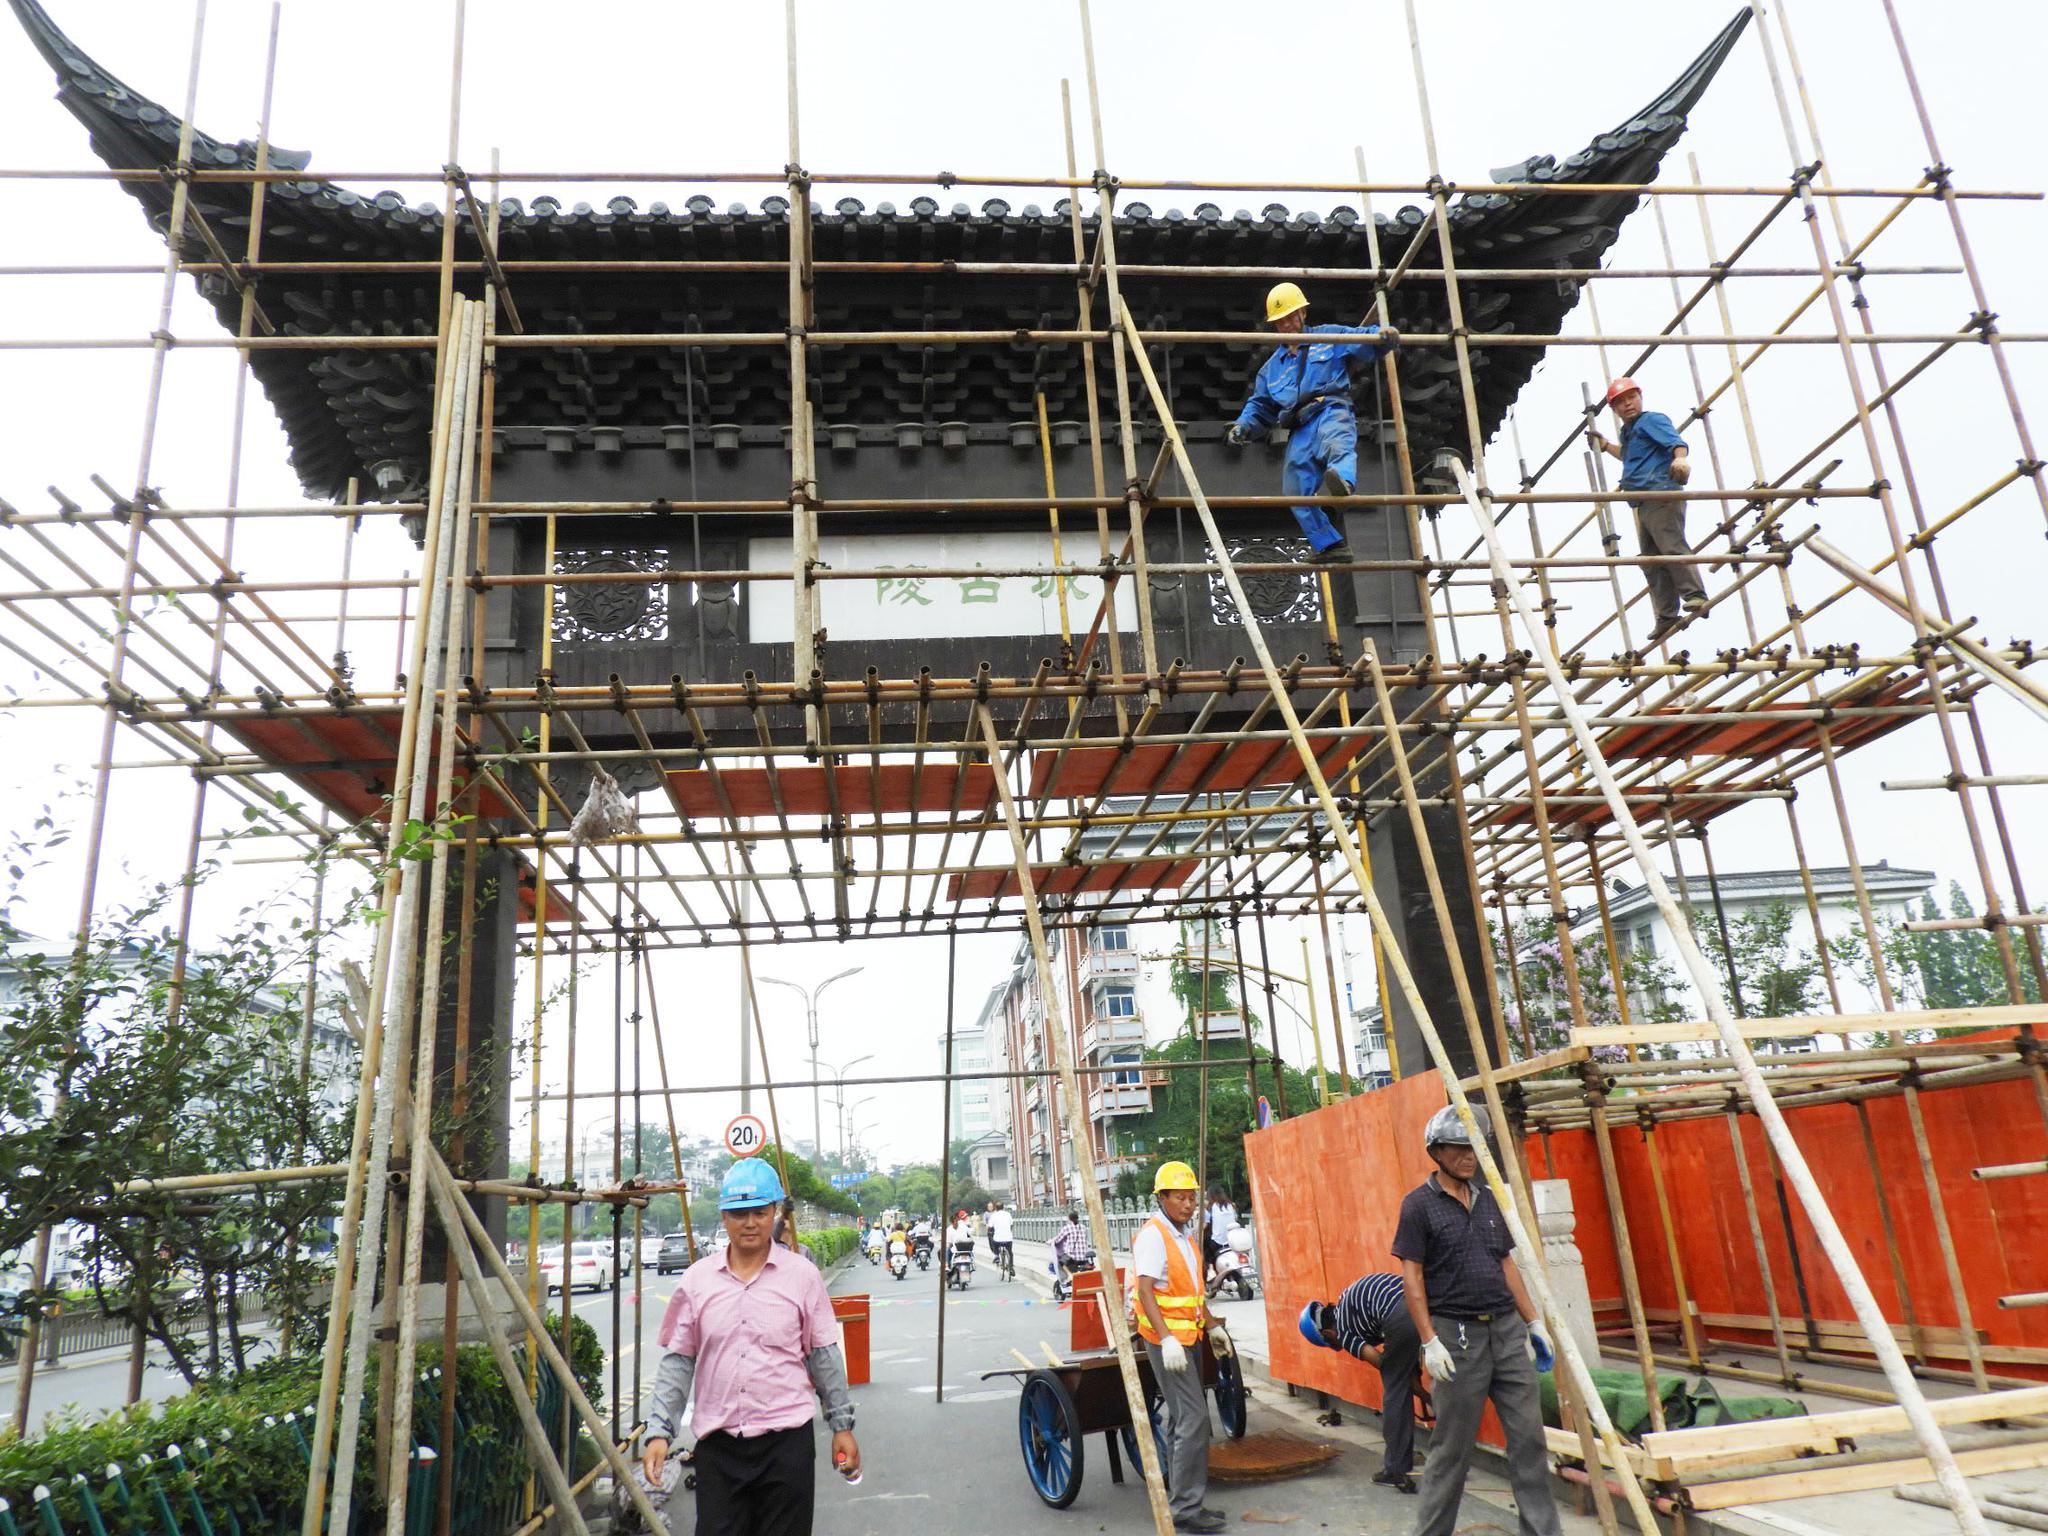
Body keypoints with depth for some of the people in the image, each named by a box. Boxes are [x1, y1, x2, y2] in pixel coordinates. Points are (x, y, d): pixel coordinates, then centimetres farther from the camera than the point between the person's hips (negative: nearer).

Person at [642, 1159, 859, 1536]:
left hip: (787, 1438, -1)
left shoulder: (802, 1276, -2)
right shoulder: (696, 1280, 2)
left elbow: (824, 1357, 4)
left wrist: (842, 1425, 5)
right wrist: (658, 1431, -1)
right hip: (717, 1443, 2)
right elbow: (677, 1362, 6)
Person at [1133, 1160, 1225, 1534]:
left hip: (1189, 1337, 9)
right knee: (1194, 1419, -12)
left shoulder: (1182, 1234, 13)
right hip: (1168, 1339, -9)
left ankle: (1180, 1499, 22)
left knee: (1181, 1418, 14)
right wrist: (1167, 1339, -29)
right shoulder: (1153, 1235, -15)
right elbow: (1145, 1291, -22)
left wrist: (1211, 1325, 23)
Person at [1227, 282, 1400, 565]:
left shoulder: (1330, 337, 19)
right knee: (1297, 493, -10)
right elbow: (1260, 406, 29)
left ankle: (1343, 481, -74)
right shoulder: (1272, 367, 32)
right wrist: (1243, 426, 7)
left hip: (1331, 412, -5)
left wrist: (1386, 336, -16)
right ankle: (1332, 547, -4)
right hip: (1299, 432, 5)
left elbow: (1368, 340, 9)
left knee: (1338, 445, -40)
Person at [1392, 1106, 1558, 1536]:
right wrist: (1429, 1342, -14)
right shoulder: (1419, 1205, -8)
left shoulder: (1489, 1199, 11)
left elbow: (1507, 1265, 16)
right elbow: (1411, 1277, -9)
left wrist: (1534, 1321, 12)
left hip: (1507, 1328, 6)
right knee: (1452, 1446, 3)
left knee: (1529, 1435, 7)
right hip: (1457, 1335, -6)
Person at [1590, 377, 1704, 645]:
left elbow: (1676, 441, -17)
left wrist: (1679, 459, -38)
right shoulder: (1628, 431, 26)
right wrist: (1605, 445, 44)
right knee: (1651, 561, 6)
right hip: (1644, 504, 10)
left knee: (1671, 545, -22)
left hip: (1661, 493, -9)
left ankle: (1696, 597, -23)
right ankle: (1667, 616, 7)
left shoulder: (1652, 420, 0)